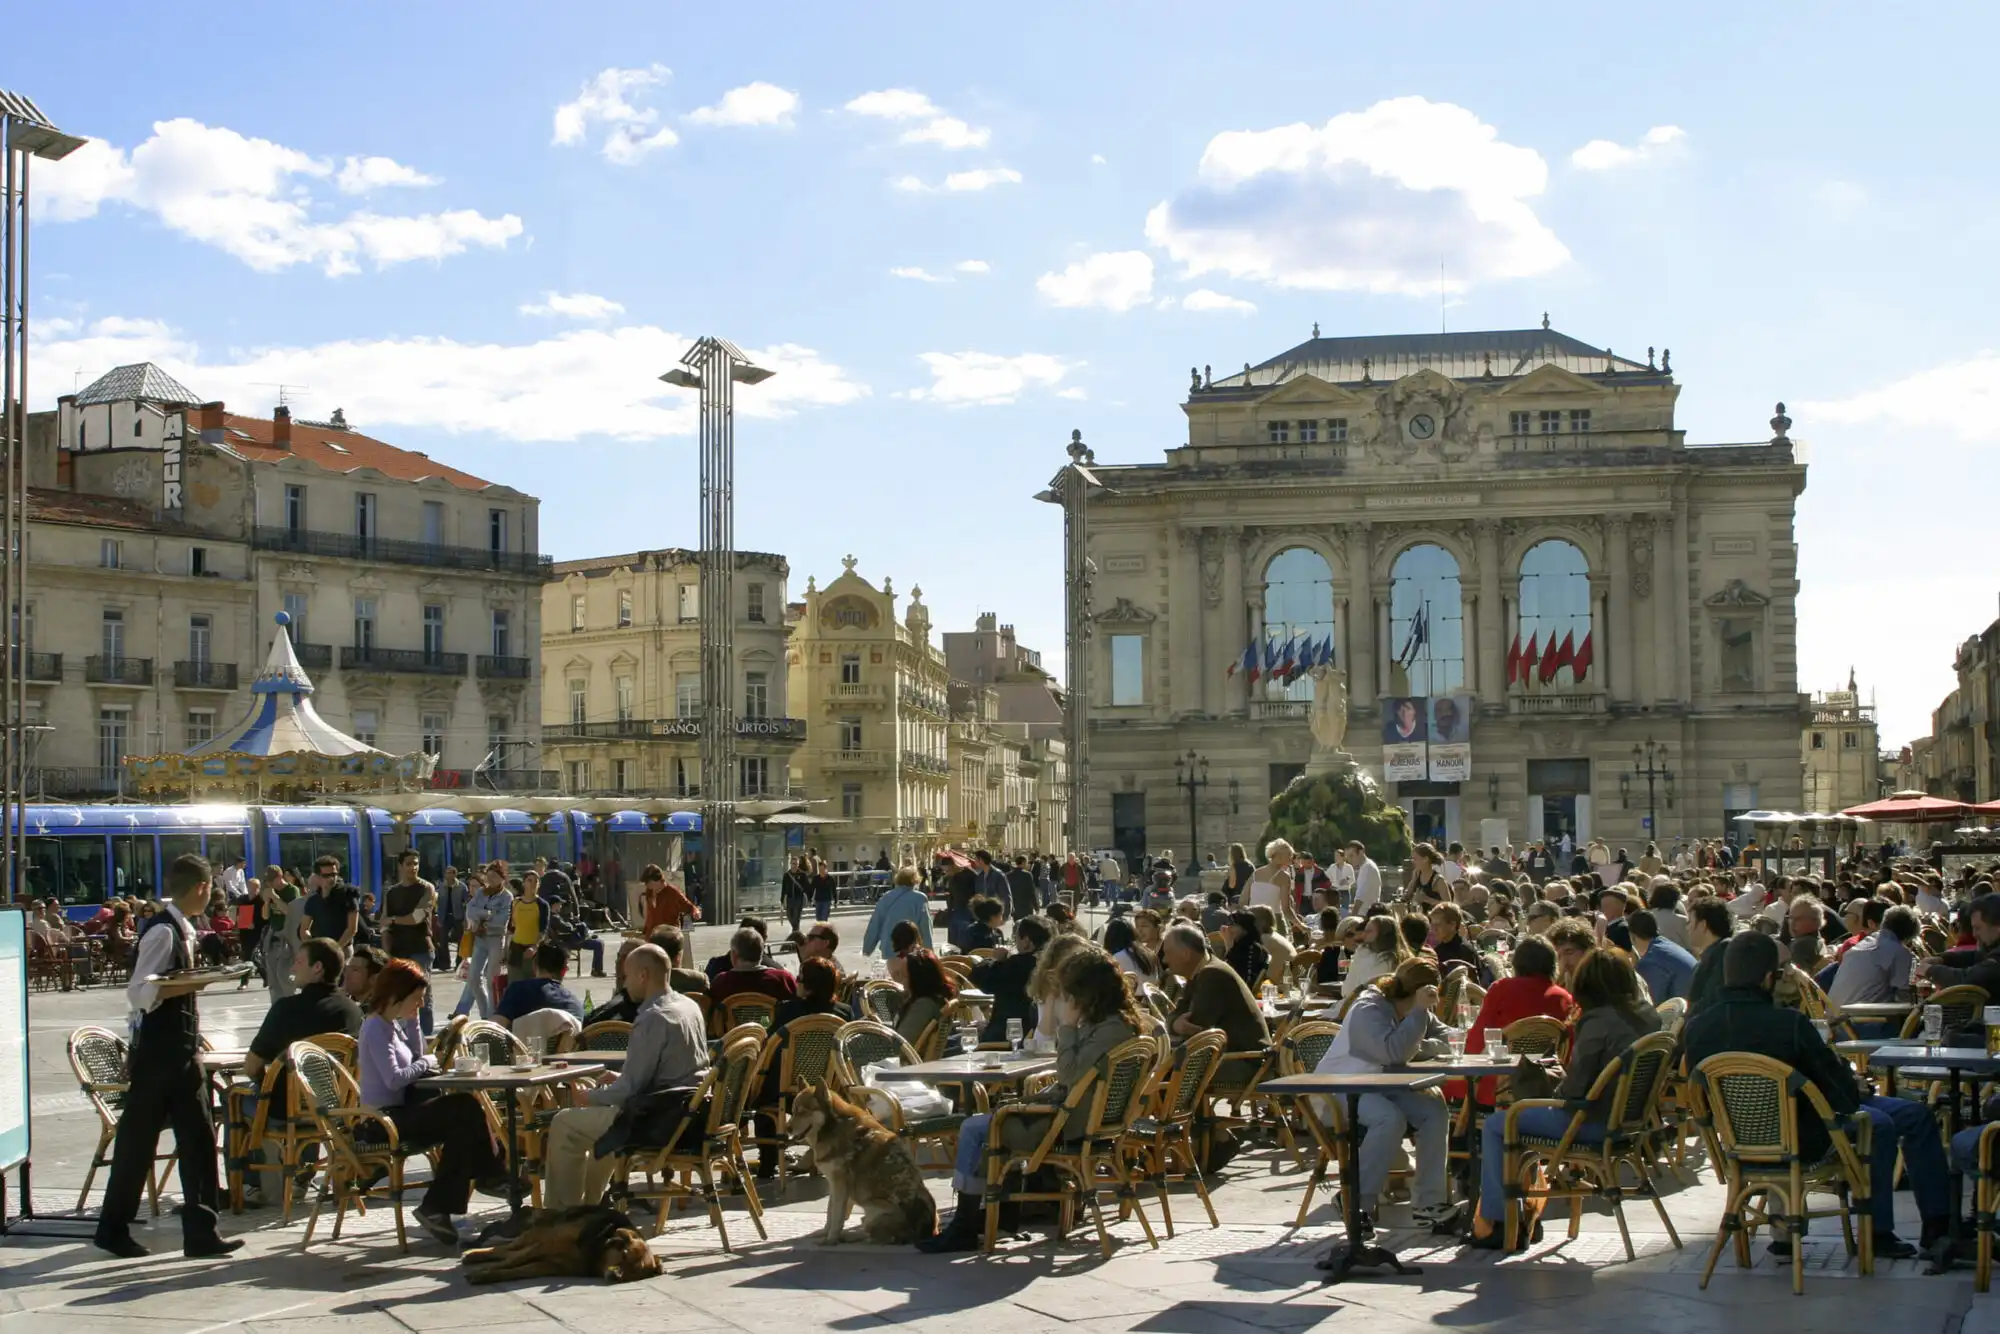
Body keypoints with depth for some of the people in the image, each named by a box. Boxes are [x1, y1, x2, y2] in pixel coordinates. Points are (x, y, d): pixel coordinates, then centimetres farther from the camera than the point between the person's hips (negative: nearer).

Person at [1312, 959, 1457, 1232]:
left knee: (1435, 1111, -13)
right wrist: (1418, 1012, -30)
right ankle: (1359, 1205, -27)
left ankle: (1427, 1202, -11)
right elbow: (1394, 1052, -33)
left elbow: (1446, 1042, 3)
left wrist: (1420, 1047, -17)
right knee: (1391, 1118, -34)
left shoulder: (1419, 1011, 10)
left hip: (1382, 1087, 8)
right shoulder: (1368, 1010, -19)